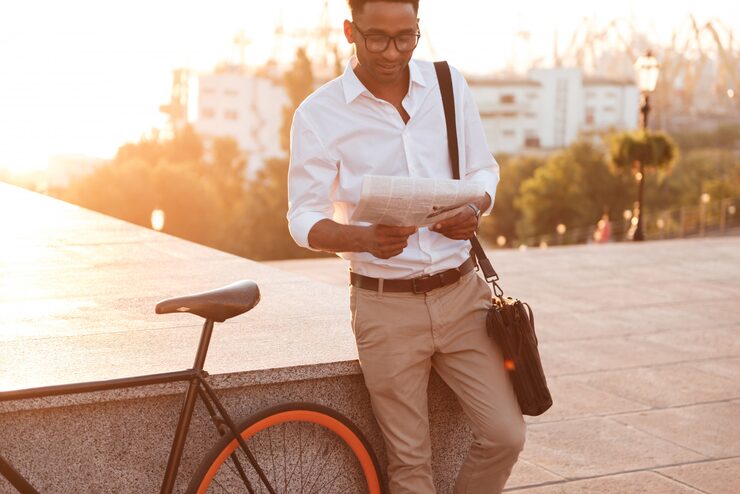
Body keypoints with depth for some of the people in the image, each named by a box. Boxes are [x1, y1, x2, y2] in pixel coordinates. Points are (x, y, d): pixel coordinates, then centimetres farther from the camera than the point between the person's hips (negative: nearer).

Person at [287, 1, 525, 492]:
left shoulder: (449, 84, 4)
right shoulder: (318, 115, -6)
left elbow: (484, 170, 12)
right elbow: (305, 220, -5)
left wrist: (473, 210, -12)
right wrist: (366, 238, -26)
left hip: (460, 291, 3)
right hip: (386, 306, -3)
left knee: (505, 435, -2)